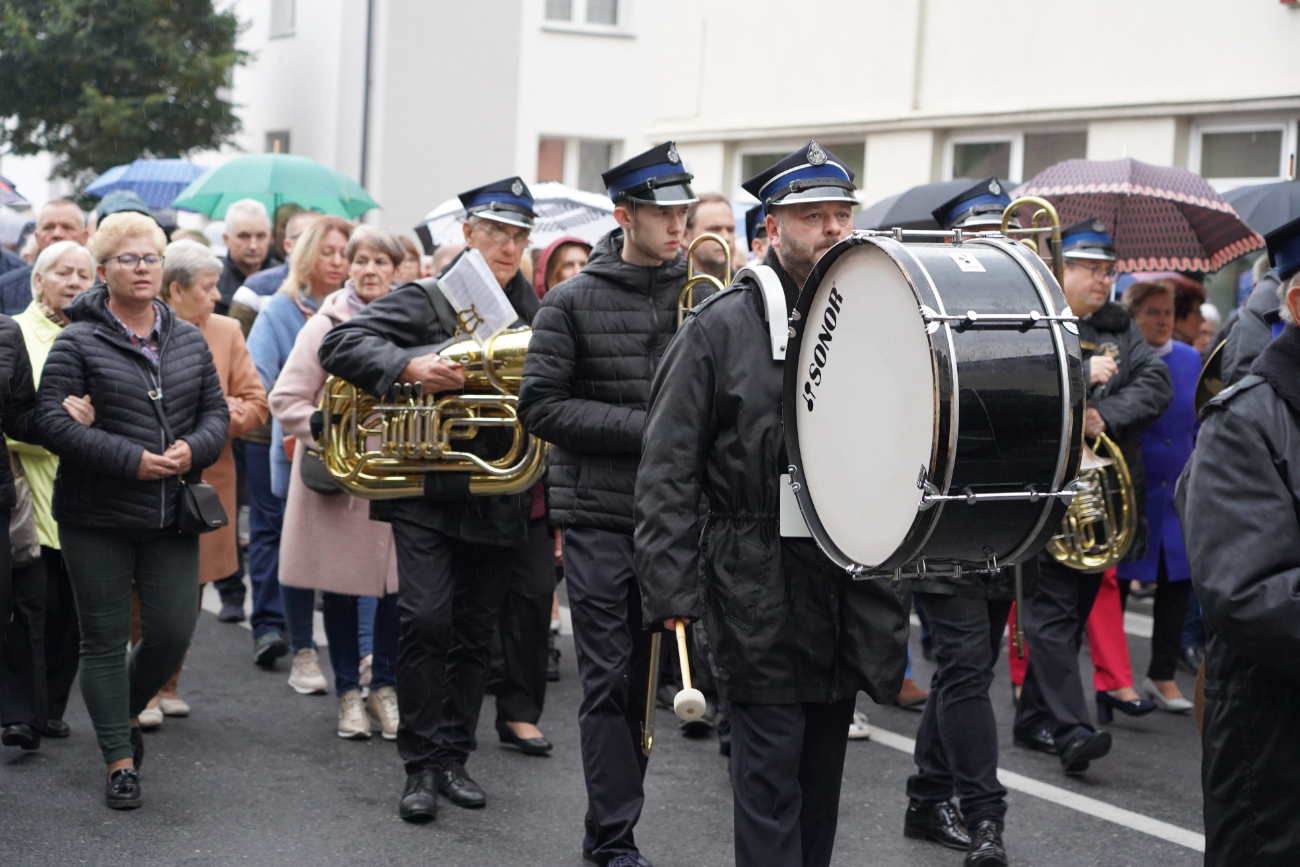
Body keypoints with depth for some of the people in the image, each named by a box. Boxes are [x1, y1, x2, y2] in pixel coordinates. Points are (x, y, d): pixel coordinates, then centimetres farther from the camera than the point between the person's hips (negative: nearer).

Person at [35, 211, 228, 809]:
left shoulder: (188, 340, 10)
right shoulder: (78, 343, -4)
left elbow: (216, 411, 12)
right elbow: (51, 420, -13)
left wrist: (193, 449, -11)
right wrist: (132, 460, -19)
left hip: (170, 514, 4)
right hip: (97, 517, -4)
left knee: (173, 632, 2)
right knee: (105, 639, 3)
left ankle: (125, 710, 31)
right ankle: (120, 761, 13)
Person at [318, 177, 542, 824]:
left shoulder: (535, 314, 10)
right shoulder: (426, 299, -2)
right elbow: (340, 345, -11)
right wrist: (409, 366, -26)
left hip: (498, 498, 4)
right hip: (427, 495, -4)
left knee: (476, 631, 9)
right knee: (426, 619, -12)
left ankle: (452, 756, 21)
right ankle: (421, 765, -1)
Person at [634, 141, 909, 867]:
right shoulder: (721, 327, -4)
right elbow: (669, 469, -6)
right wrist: (671, 589, -12)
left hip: (855, 584, 4)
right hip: (762, 584, -4)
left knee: (824, 763, 15)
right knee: (772, 770, -1)